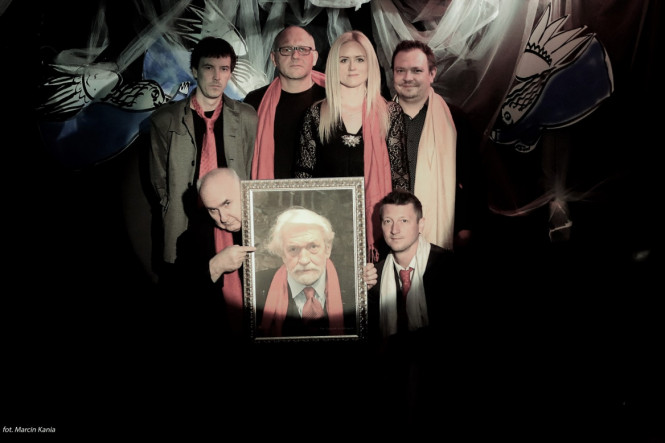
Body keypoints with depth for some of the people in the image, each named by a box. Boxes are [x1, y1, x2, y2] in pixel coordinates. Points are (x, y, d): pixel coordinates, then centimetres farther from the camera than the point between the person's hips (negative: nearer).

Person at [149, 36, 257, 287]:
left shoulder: (247, 118, 3)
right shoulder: (164, 120, 1)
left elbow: (252, 176, 7)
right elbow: (160, 184, 4)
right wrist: (178, 219, -4)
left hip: (235, 235, 1)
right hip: (184, 236, 0)